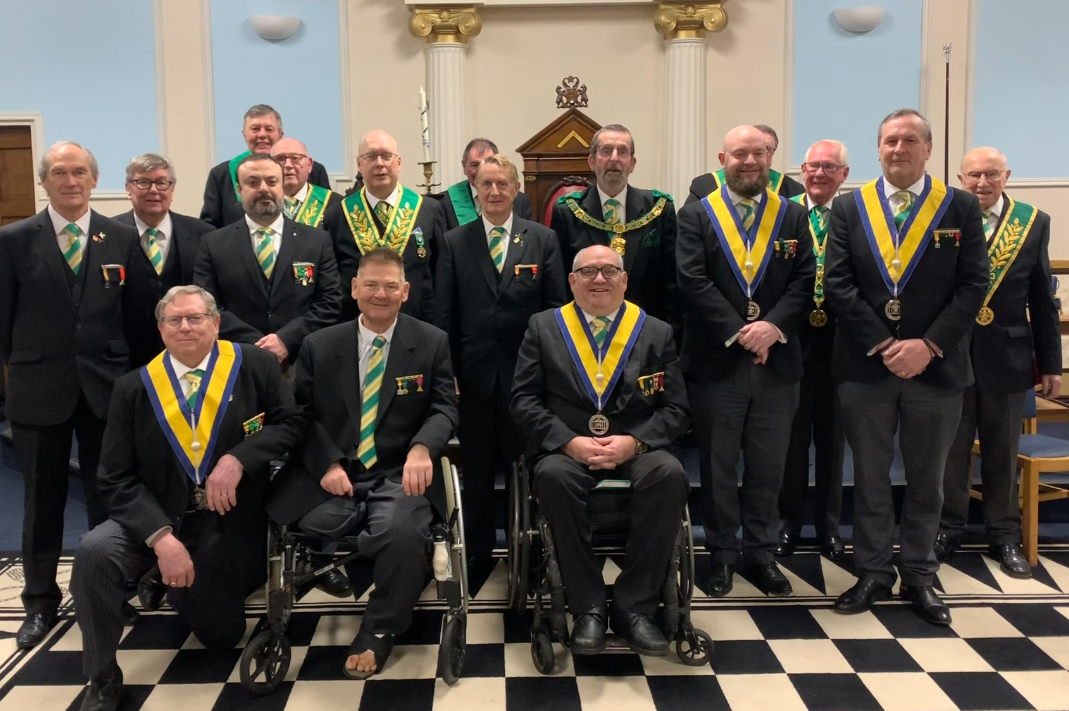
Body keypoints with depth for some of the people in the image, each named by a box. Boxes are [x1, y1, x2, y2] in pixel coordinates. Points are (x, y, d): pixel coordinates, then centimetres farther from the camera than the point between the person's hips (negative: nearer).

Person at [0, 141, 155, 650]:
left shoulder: (123, 239, 2)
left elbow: (138, 313, 6)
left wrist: (124, 367, 5)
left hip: (107, 387, 1)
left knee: (108, 497, 9)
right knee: (42, 500, 10)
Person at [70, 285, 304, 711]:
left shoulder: (255, 365, -5)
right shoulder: (134, 388, -4)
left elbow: (291, 423, -8)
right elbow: (117, 479, -8)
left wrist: (237, 459, -26)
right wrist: (161, 537, -23)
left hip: (229, 526, 0)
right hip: (156, 519, 0)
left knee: (222, 637, 10)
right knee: (94, 553, -30)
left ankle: (178, 588, 44)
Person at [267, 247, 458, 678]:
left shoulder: (432, 342, 7)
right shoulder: (319, 345, 10)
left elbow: (445, 408, 1)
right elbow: (302, 415, 7)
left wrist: (422, 448, -22)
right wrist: (327, 463, -12)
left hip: (399, 475, -2)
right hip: (333, 475, 2)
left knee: (402, 532, -31)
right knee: (315, 523, -29)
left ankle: (379, 630, -3)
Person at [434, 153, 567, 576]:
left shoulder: (543, 240, 4)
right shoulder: (455, 242, 5)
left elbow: (556, 308, 2)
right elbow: (444, 314, 3)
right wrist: (447, 371, -3)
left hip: (526, 372, -1)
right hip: (474, 373, 1)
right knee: (476, 469, 11)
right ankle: (477, 552, 25)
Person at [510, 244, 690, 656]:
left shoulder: (657, 333, 12)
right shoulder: (544, 328, 11)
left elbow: (675, 409, 6)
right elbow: (523, 399, 2)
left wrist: (634, 441, -13)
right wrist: (569, 442, -14)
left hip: (635, 449, 1)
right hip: (565, 449, 0)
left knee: (670, 474, -32)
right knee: (553, 476, -35)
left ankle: (634, 606, -19)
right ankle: (588, 608, -21)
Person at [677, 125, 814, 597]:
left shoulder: (793, 217, 9)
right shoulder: (696, 216, 1)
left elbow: (804, 282, 1)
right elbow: (693, 282, -9)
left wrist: (772, 326, -15)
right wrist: (739, 333, -15)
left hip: (777, 363, 2)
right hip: (715, 362, -2)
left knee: (768, 467, 9)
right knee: (718, 466, 7)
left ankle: (760, 554, 23)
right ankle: (722, 555, 21)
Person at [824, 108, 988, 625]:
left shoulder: (961, 208, 2)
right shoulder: (849, 208, 3)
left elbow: (972, 286, -3)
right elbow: (838, 285, -5)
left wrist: (928, 345, -15)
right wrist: (883, 344, -13)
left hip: (936, 367, 0)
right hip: (865, 366, 0)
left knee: (926, 480, 11)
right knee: (869, 478, 9)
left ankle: (919, 576, 25)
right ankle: (873, 573, 22)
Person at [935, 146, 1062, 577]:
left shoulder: (1033, 222, 3)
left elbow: (1042, 299, 4)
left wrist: (1050, 362, 3)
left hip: (1006, 356, 1)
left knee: (1003, 453, 12)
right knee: (950, 449, 10)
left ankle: (1004, 536, 25)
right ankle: (948, 529, 25)